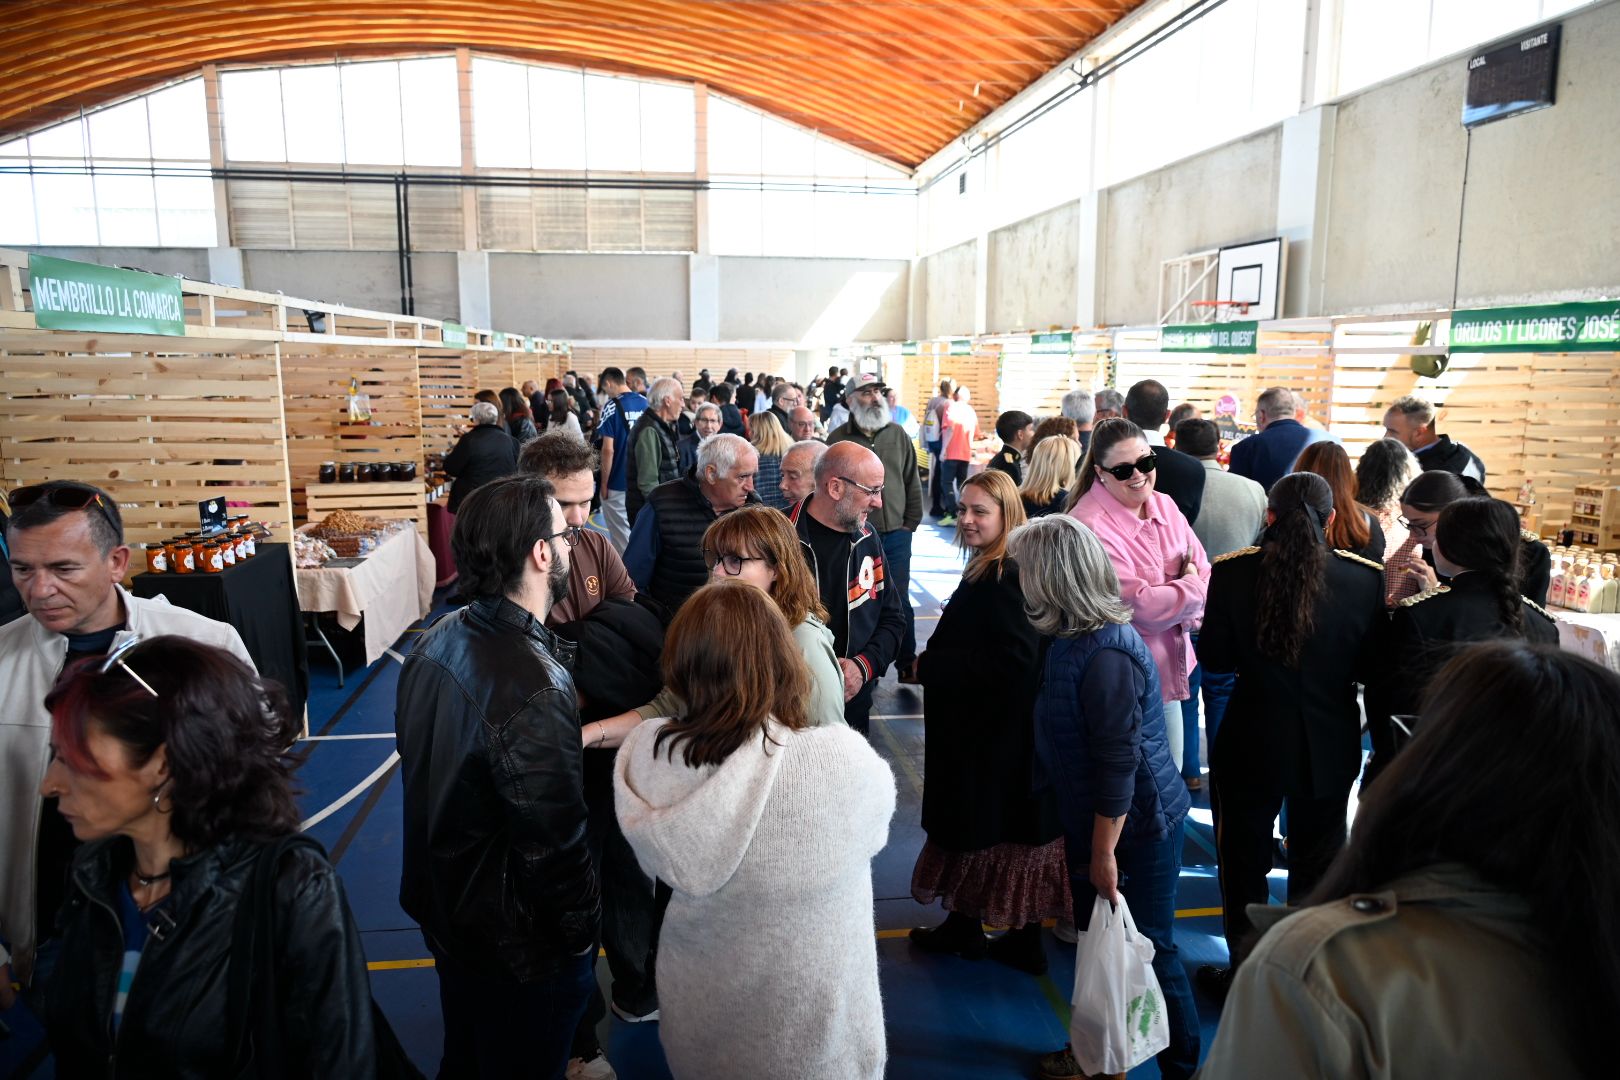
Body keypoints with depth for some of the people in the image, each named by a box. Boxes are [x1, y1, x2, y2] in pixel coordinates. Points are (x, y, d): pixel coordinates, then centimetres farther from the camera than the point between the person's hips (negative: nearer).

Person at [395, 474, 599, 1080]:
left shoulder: (437, 642, -7)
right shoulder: (535, 689, -34)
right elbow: (554, 845, -28)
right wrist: (579, 933, -12)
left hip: (446, 911, 8)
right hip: (522, 947, -7)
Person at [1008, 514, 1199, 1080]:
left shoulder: (1105, 654, -28)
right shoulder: (1075, 638, 2)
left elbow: (1118, 763, -27)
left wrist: (1104, 851, -21)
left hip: (1136, 826, -9)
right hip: (1091, 822, 9)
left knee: (1147, 950, 8)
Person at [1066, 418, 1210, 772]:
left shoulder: (1163, 505, 3)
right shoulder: (1088, 527, -23)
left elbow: (1203, 571, 1)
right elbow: (1141, 606, -24)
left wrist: (1185, 610, -18)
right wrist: (1192, 589, -8)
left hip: (1168, 670, 7)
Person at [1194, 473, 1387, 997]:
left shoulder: (1232, 571, -16)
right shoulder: (1367, 578, -12)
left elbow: (1214, 656, -10)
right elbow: (1373, 667, -6)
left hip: (1252, 743, -2)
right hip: (1330, 750, 2)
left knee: (1244, 862, 17)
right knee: (1317, 865, 21)